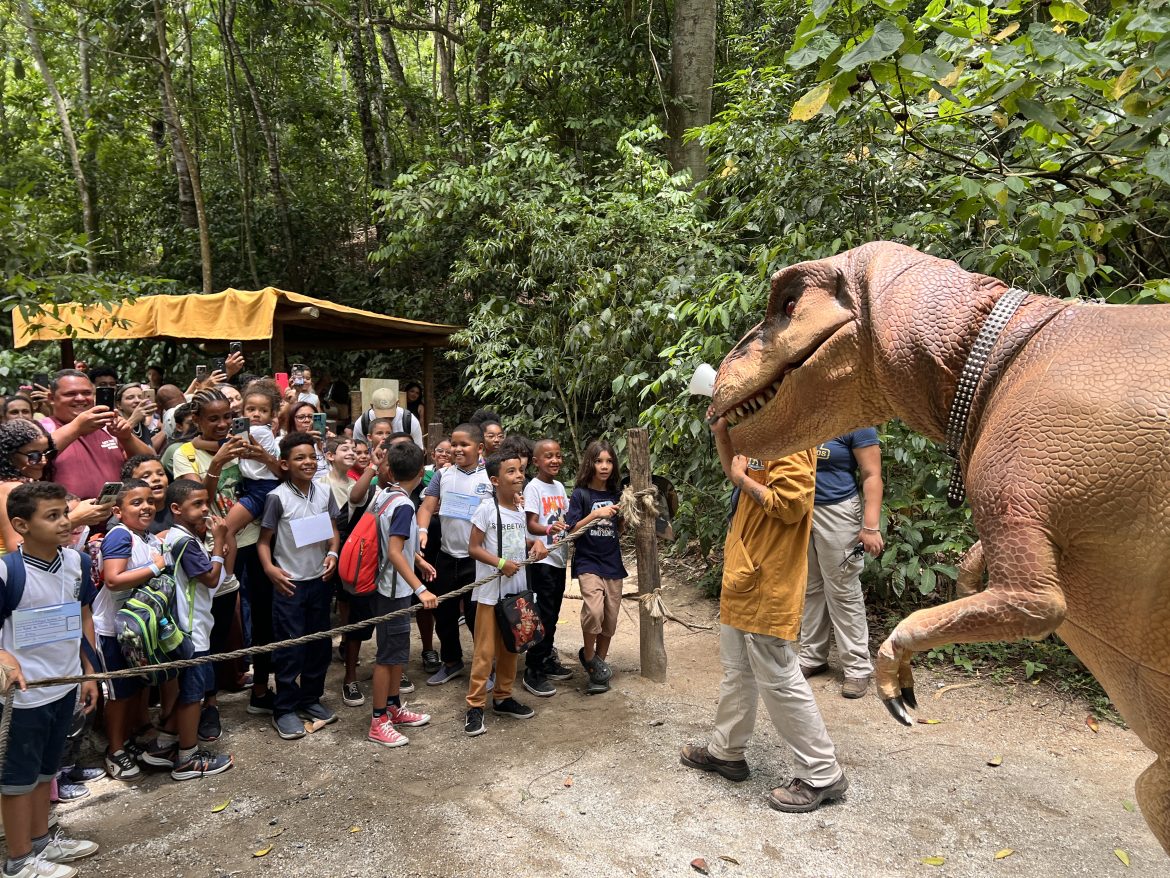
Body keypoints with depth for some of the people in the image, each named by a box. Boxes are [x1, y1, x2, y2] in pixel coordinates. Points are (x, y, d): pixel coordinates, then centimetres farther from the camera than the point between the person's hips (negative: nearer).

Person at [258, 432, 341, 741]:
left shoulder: (324, 493, 0)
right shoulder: (278, 498, -12)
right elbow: (264, 540, -7)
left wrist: (332, 553, -7)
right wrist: (269, 568, -23)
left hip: (319, 581, 5)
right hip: (289, 583, -5)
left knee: (319, 644, 14)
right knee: (290, 648, 2)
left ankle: (311, 698, 31)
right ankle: (284, 710, 15)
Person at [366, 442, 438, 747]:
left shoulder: (383, 496, 4)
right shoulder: (403, 505, -23)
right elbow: (394, 553, -29)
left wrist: (419, 559, 22)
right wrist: (421, 589, -32)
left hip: (390, 587, 9)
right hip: (395, 589, -9)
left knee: (398, 649, 19)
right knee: (389, 653, 1)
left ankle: (394, 707, 32)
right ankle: (378, 723, 11)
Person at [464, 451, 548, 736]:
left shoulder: (520, 510, 8)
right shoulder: (487, 509, -13)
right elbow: (473, 547, -12)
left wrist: (535, 543, 1)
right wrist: (501, 563, -22)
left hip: (516, 589, 7)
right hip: (490, 591, -7)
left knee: (510, 647, 15)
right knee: (485, 650, -3)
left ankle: (502, 697, 28)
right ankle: (475, 705, 6)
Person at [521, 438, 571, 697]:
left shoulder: (559, 487, 11)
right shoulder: (533, 487, -11)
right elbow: (531, 524, -17)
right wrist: (549, 529, -34)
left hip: (558, 559, 7)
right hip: (541, 559, -7)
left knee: (552, 614, 15)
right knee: (543, 615, -6)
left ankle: (547, 660, 28)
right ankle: (533, 672, 3)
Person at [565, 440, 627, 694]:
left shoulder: (615, 494, 8)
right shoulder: (580, 494, -5)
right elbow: (572, 530, -10)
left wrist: (624, 516, -4)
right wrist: (595, 514, -20)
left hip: (613, 563, 5)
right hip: (588, 562, -5)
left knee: (610, 619, 7)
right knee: (594, 610, -25)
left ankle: (597, 671, 24)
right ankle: (588, 655, 1)